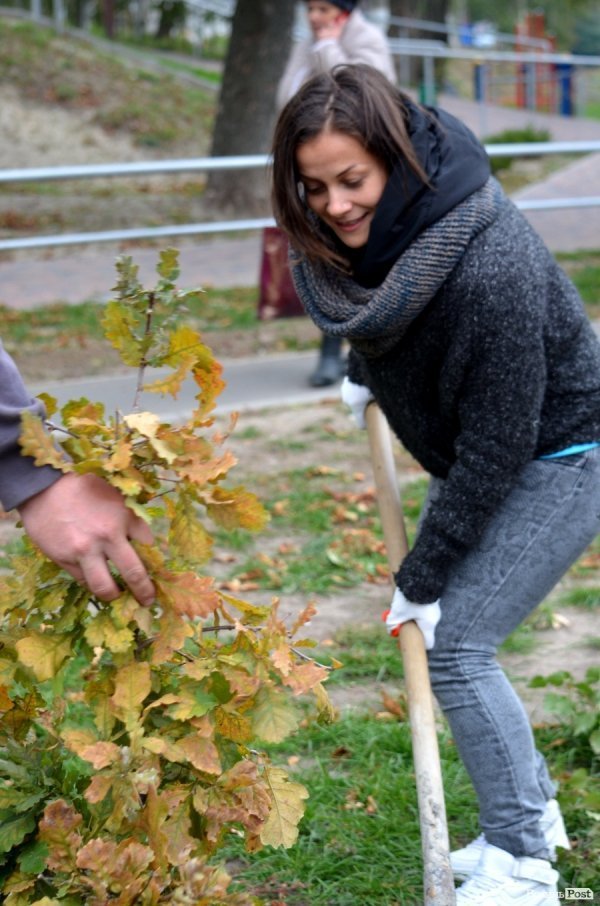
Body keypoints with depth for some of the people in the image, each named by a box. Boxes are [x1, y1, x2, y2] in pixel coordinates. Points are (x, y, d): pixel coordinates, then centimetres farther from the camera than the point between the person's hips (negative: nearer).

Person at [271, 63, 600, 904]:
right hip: (477, 453, 8)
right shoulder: (367, 226, -13)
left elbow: (495, 446, -29)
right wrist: (365, 371, 3)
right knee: (451, 635, 10)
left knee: (455, 646, -11)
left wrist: (422, 577, -22)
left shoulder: (492, 266, -36)